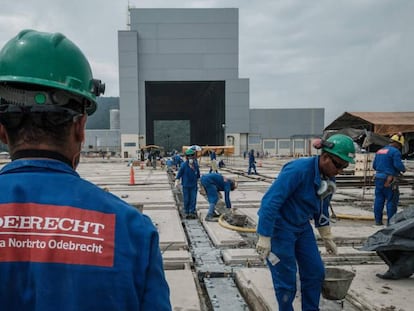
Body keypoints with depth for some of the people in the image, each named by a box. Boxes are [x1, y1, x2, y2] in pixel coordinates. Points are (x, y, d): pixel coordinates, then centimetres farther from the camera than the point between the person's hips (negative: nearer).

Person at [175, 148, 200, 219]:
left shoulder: (196, 164, -2)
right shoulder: (184, 165, -13)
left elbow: (198, 174, 13)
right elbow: (179, 174, -7)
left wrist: (198, 180, 20)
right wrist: (177, 182, -14)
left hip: (194, 185, 3)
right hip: (186, 185, -3)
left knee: (193, 199, 3)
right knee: (186, 199, 5)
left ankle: (192, 212, 13)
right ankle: (186, 212, 19)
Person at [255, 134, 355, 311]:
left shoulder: (329, 178, -1)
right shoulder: (298, 170, -28)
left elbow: (322, 208, 15)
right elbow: (270, 202, -30)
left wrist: (327, 237, 21)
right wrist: (264, 238, -29)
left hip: (302, 227, 8)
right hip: (279, 228, -8)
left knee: (315, 272, 10)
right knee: (286, 280, -1)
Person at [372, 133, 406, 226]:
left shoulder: (379, 151, 15)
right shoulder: (395, 151, -9)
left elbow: (374, 165, 18)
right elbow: (398, 165, -16)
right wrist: (403, 169, 3)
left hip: (378, 178, 7)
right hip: (390, 180, -7)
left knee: (379, 199, 10)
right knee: (391, 200, 0)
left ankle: (378, 220, 14)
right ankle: (390, 221, 1)